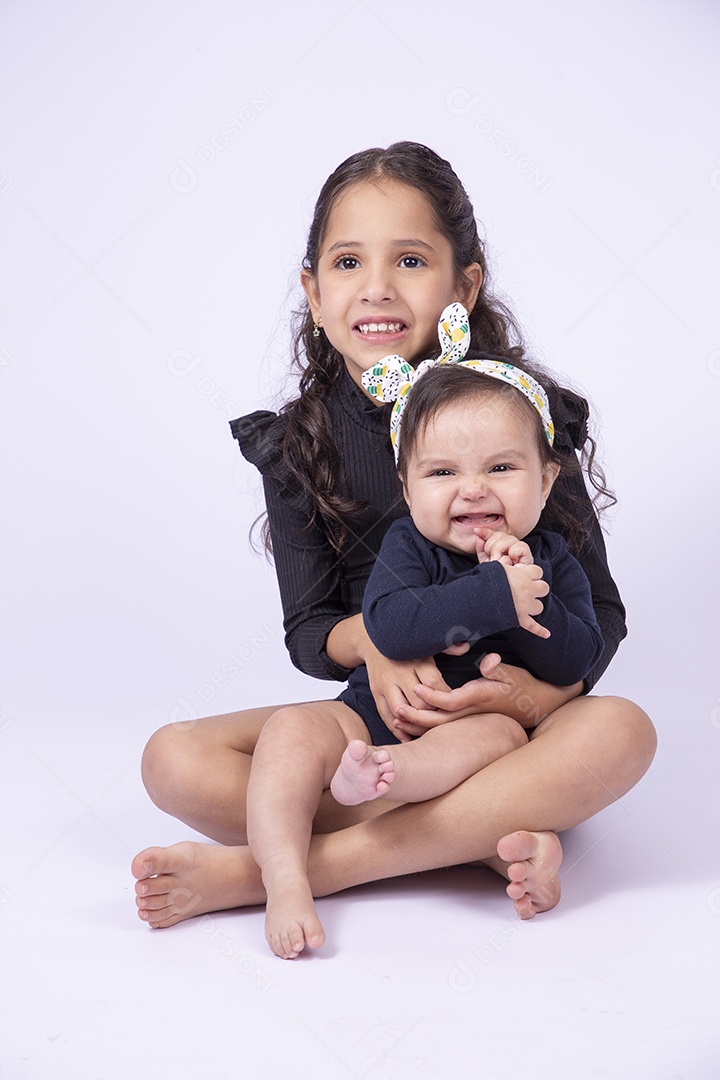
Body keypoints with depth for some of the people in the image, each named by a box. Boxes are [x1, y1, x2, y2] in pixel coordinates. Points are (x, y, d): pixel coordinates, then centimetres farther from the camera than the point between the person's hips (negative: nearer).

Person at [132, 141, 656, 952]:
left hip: (505, 713, -1)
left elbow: (601, 611, -6)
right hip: (375, 713, 1)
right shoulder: (296, 444, -2)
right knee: (173, 762, -19)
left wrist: (543, 692, -27)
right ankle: (486, 839, -23)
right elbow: (307, 633, 0)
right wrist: (371, 638, -24)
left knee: (621, 732, -34)